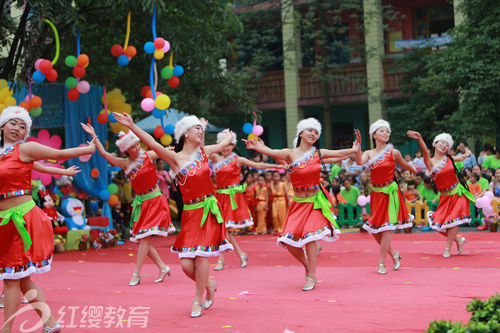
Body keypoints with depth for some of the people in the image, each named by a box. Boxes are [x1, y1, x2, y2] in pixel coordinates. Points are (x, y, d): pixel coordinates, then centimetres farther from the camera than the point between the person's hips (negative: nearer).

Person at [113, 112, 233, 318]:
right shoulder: (175, 158, -2)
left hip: (209, 210, 1)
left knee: (201, 255, -9)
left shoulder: (204, 152, 9)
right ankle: (209, 285, 25)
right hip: (190, 213, -1)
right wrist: (132, 126, -28)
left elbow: (223, 145, 30)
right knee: (186, 264, -5)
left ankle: (198, 300, 7)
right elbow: (153, 144, -16)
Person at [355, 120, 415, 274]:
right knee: (374, 230, 6)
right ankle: (393, 253, 27)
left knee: (385, 227, -8)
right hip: (375, 193, 4)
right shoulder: (369, 154, 1)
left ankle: (381, 263, 0)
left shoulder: (393, 152, -5)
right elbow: (359, 162, -20)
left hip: (390, 192, -4)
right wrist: (358, 144, -29)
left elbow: (405, 165, 12)